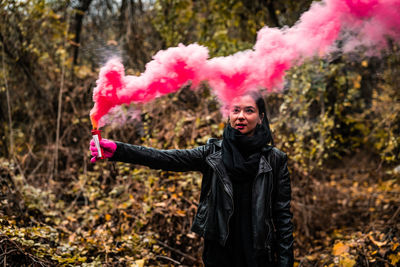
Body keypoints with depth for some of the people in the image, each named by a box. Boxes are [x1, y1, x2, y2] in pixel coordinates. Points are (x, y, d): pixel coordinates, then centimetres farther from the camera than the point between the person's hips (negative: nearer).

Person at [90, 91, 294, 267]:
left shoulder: (275, 159, -2)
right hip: (219, 249, 1)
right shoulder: (213, 153, 0)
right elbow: (167, 159, -11)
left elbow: (283, 214, -2)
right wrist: (116, 150, -23)